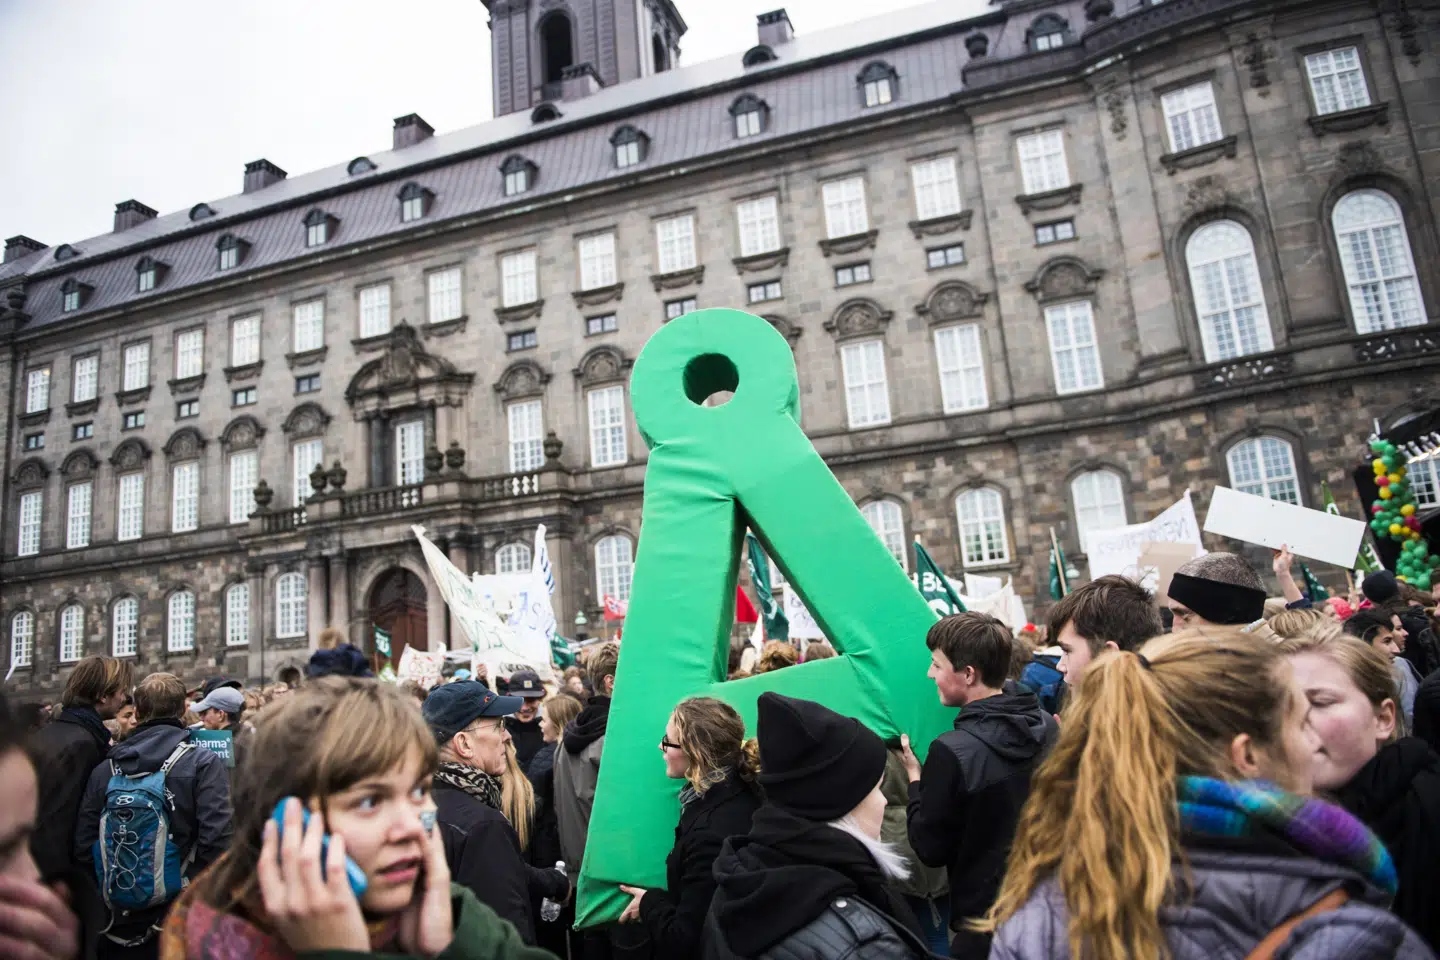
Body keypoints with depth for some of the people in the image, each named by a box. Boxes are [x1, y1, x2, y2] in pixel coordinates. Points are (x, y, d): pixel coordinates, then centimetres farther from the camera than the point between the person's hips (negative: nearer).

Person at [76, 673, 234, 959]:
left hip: (119, 927, 4)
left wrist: (104, 900, 15)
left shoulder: (105, 769, 1)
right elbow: (217, 840, -21)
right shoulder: (204, 763, -13)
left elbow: (83, 847, 2)